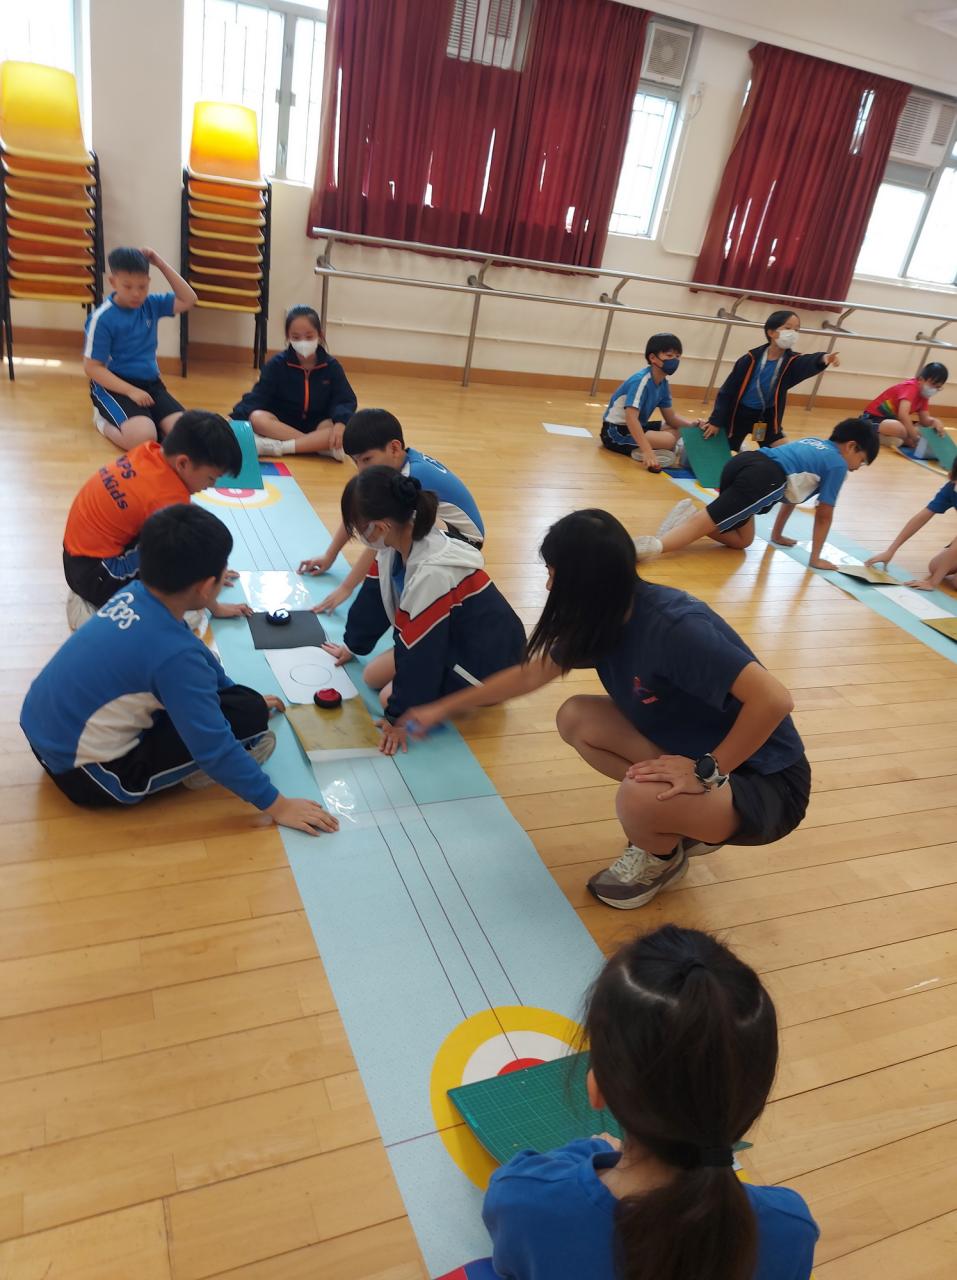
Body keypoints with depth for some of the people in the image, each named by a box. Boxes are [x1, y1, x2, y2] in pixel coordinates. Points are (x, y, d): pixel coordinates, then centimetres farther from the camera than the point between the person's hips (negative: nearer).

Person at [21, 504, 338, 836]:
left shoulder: (134, 594, -4)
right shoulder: (174, 653, -29)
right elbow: (215, 747, -24)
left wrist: (243, 695, 26)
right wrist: (277, 806, -13)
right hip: (84, 773, -8)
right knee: (249, 717, -14)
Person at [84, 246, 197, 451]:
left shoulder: (151, 304, 5)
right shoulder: (102, 318, -12)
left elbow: (188, 300, 6)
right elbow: (92, 368, -12)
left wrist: (161, 264, -2)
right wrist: (131, 391, -22)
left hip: (150, 383, 5)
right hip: (115, 385, -5)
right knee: (143, 438, -31)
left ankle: (139, 417, 8)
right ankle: (103, 421, 2)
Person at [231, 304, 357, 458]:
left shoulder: (331, 366, -1)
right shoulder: (277, 364, -3)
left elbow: (345, 400, -8)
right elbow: (257, 397, -9)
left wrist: (340, 422, -31)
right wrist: (235, 419, -28)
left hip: (317, 426, 0)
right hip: (282, 424, 0)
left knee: (346, 428, -32)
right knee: (257, 418, -32)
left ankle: (278, 447, -33)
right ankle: (322, 446, -35)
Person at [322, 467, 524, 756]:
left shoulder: (431, 574, -37)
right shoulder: (399, 542, -11)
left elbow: (418, 650, -29)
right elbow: (374, 598, 7)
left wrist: (399, 716, -19)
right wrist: (352, 645, 21)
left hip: (487, 657, -8)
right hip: (450, 637, 9)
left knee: (391, 697, -11)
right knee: (374, 676, 6)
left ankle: (475, 694, 3)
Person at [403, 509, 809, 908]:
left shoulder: (674, 627, -31)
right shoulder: (605, 617, -4)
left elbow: (774, 699, -35)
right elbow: (528, 676, 10)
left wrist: (708, 772, -27)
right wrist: (441, 709, 17)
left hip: (766, 783, -8)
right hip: (692, 750, 8)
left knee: (637, 799, -33)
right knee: (576, 718, -3)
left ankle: (663, 860, 4)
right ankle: (681, 824, 8)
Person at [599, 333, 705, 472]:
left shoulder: (663, 383, 3)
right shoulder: (641, 381, -23)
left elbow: (671, 417, 10)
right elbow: (631, 417, -35)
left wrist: (689, 423, -12)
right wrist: (647, 451, -43)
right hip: (616, 431, -10)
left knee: (677, 430, 6)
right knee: (669, 439, -22)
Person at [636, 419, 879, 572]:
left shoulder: (812, 443, 39)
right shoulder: (838, 464, 15)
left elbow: (791, 491, 46)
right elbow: (824, 515, 16)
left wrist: (777, 535, 53)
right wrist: (815, 558, 24)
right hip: (764, 478, -8)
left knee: (742, 540, 20)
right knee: (705, 524, -18)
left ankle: (692, 515, -3)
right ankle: (654, 545, -43)